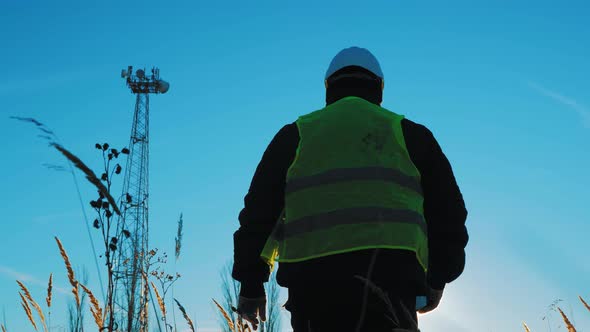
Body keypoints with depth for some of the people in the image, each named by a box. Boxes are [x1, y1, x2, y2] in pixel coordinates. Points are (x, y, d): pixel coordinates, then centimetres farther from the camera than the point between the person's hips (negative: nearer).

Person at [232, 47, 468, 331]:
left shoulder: (296, 135, 19)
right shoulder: (406, 133, 18)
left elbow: (260, 211, 12)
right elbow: (447, 210, 14)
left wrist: (251, 283, 17)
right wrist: (436, 280, 23)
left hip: (311, 278, 2)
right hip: (388, 273, -1)